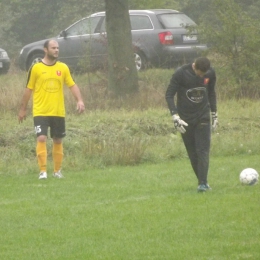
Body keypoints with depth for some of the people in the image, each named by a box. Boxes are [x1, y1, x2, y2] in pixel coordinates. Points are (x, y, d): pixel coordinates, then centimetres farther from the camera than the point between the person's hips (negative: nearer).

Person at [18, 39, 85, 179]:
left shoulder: (63, 68, 5)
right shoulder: (36, 68, -4)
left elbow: (72, 85, 5)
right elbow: (29, 89, 3)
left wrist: (79, 100, -11)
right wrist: (23, 109, 6)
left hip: (58, 112, 3)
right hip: (41, 112, -3)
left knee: (58, 140, 9)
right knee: (41, 138, -15)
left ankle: (57, 171, 19)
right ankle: (43, 171, -13)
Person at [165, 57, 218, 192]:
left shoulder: (210, 73, -5)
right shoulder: (181, 73, -16)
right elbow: (169, 95, -12)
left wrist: (214, 114, 14)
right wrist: (175, 117, -21)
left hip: (203, 117, 1)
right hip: (186, 119, -1)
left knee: (203, 150, -11)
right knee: (192, 153, 2)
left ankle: (203, 183, -15)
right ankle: (202, 181, 13)